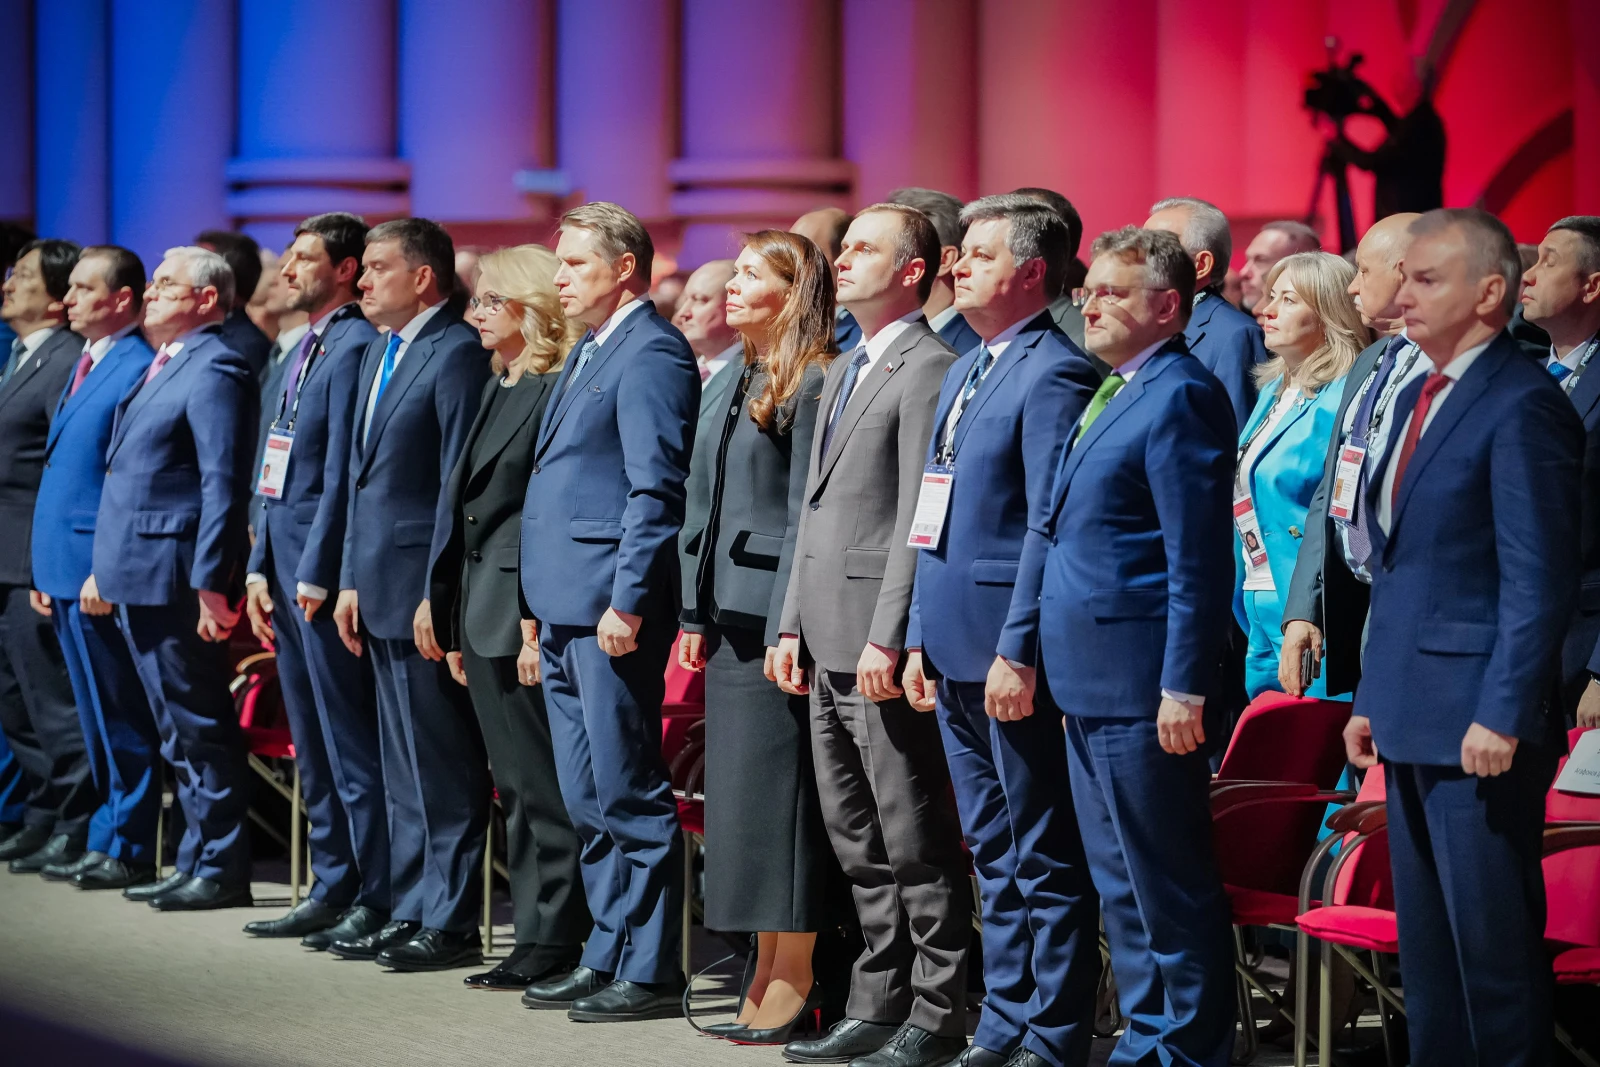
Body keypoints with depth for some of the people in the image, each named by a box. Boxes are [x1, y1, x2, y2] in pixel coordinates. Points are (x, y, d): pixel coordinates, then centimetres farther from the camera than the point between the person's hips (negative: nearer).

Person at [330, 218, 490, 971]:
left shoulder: (456, 354, -12)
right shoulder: (379, 352, 17)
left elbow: (460, 483, -17)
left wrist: (438, 595, -19)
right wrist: (352, 581, 16)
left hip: (426, 592, -9)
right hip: (381, 590, 9)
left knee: (445, 767, -3)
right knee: (402, 767, 14)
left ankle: (451, 923, 2)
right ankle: (409, 912, 21)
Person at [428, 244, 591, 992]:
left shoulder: (557, 392, -13)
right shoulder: (498, 389, 16)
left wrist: (537, 627, -20)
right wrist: (455, 625, 18)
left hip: (524, 612, -10)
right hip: (484, 614, 10)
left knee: (542, 784, -4)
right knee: (514, 784, 12)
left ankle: (553, 943, 1)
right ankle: (534, 935, 17)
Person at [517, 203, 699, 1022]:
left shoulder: (651, 353, -11)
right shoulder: (589, 352, 19)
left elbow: (655, 490, -17)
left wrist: (626, 602, -21)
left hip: (610, 611, -10)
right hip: (564, 614, 10)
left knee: (629, 796, -5)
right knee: (588, 800, 13)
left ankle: (650, 975, -1)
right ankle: (607, 957, 20)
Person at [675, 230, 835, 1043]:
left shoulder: (811, 384, -11)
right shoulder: (745, 382, 16)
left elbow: (806, 516, -15)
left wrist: (787, 629, -18)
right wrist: (697, 616, 15)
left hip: (775, 616, -9)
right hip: (731, 620, 9)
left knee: (775, 793, -6)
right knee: (738, 793, 9)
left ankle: (795, 981, 0)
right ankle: (766, 969, 15)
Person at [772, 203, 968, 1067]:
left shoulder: (927, 368, -11)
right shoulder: (842, 372, 19)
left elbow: (919, 517, -16)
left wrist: (889, 638, -20)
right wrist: (793, 624, 16)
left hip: (881, 646, -10)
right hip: (828, 641, 10)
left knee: (915, 841, -4)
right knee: (858, 841, 14)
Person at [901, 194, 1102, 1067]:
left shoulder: (1055, 373, -12)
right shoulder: (964, 371, 17)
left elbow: (1048, 525, -17)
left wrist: (1018, 650, -21)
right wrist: (920, 636, 17)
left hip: (1011, 654, -9)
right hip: (955, 650, 9)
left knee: (1044, 857, -2)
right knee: (992, 853, 14)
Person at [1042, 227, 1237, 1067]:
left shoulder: (1180, 399, -14)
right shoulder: (1112, 396, 17)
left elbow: (1199, 561, -18)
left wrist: (1184, 689, -22)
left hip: (1141, 684, -10)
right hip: (1090, 682, 10)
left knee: (1170, 886, -3)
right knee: (1120, 884, 16)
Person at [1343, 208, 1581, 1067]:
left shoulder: (1522, 405, -14)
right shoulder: (1417, 398, 15)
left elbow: (1539, 582, -18)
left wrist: (1502, 716, -20)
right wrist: (1371, 698, 17)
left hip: (1476, 723, -9)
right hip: (1412, 718, 9)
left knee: (1492, 935, -3)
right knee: (1425, 936, 15)